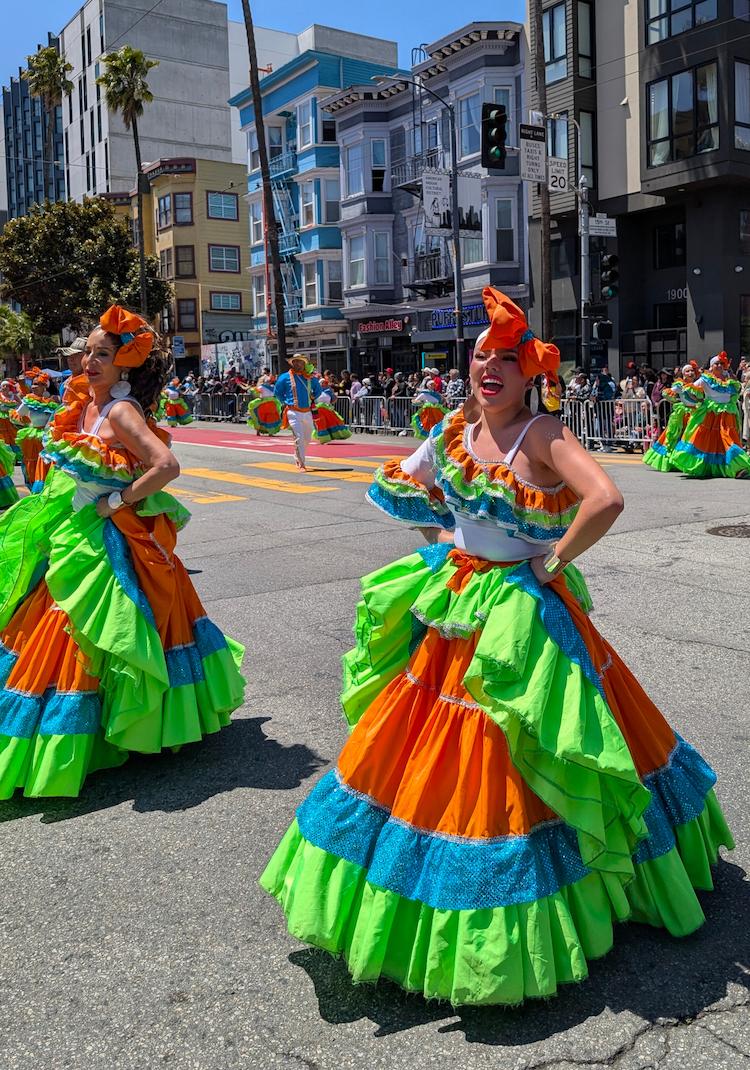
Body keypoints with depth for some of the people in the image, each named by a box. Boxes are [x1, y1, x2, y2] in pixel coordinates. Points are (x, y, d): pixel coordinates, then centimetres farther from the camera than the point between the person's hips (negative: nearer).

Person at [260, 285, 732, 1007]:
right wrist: (444, 538, 8)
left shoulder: (541, 433, -17)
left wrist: (554, 560, -20)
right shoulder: (457, 427, 2)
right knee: (427, 749, 16)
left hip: (520, 614, -6)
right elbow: (399, 487, 18)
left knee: (506, 769, 2)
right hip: (452, 605, 6)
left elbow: (606, 500, -31)